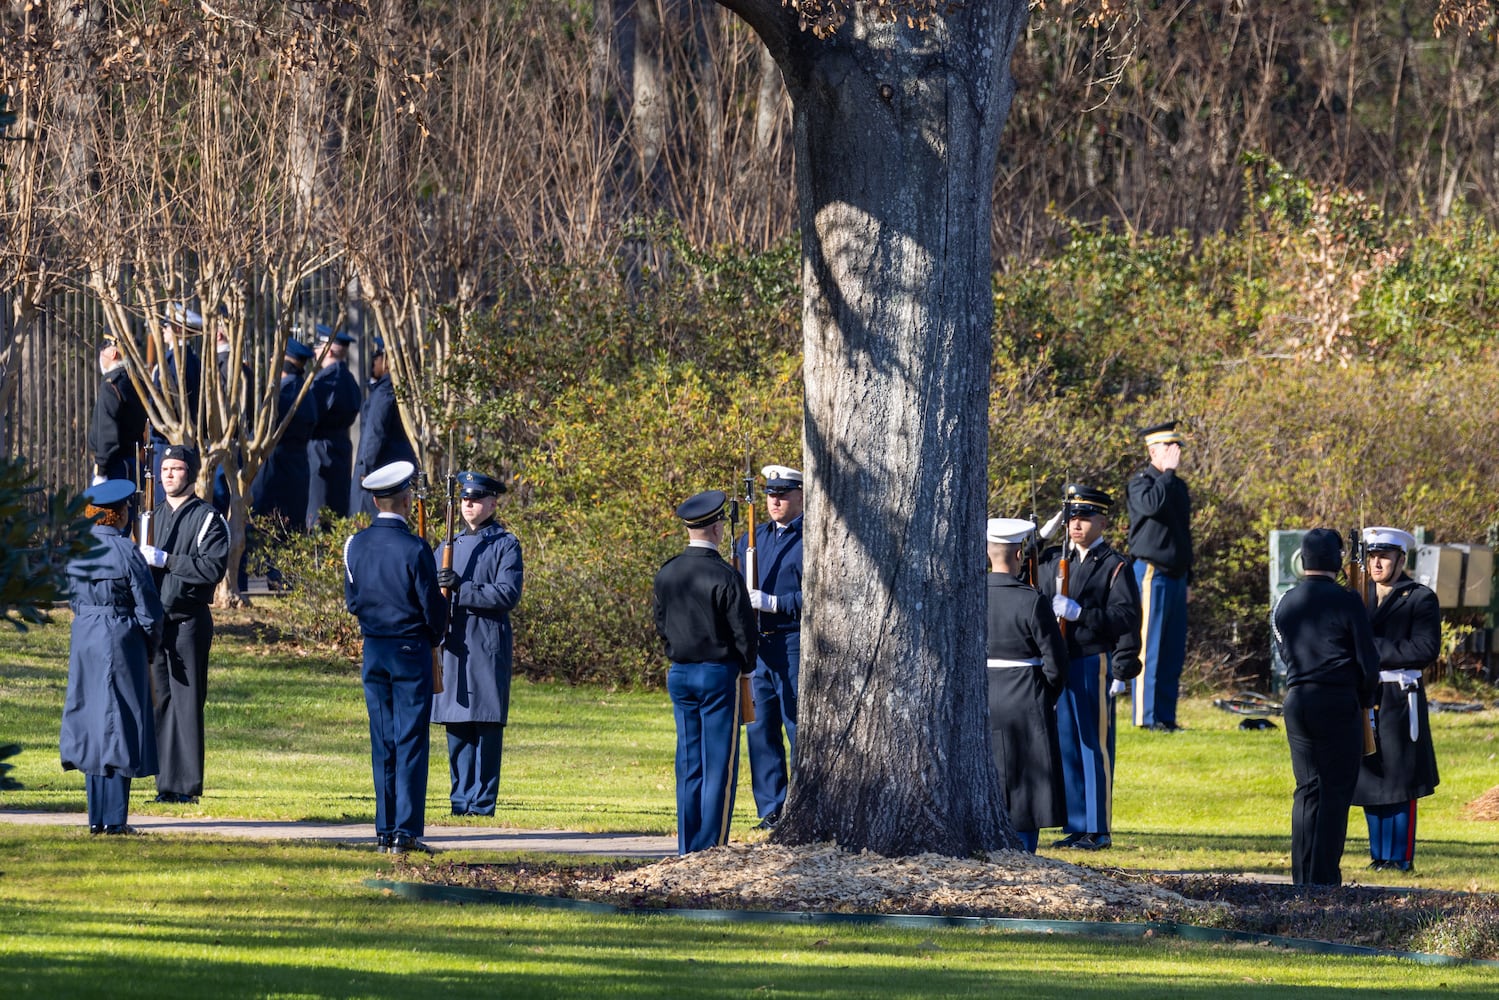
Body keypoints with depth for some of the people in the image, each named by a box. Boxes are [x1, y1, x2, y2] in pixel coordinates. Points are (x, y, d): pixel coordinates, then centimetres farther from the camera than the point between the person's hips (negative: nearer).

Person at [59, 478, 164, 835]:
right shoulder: (125, 552, -14)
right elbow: (148, 610, -10)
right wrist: (149, 650, 5)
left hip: (83, 641, 5)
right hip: (121, 644, -5)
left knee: (90, 720, 12)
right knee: (119, 725, 1)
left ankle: (96, 817, 13)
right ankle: (114, 819, -1)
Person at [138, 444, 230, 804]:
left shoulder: (209, 519, -4)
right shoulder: (156, 518, 17)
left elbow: (214, 568, -15)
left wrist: (165, 559, -18)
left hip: (189, 621, -6)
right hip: (157, 621, 6)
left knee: (186, 701, -8)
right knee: (162, 701, 6)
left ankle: (187, 784, -7)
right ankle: (167, 783, 9)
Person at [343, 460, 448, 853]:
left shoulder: (355, 545, 0)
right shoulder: (414, 550, -16)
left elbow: (352, 600, 8)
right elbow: (434, 607, -11)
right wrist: (433, 637, 10)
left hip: (373, 651, 5)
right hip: (411, 651, -5)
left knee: (382, 742, 10)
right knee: (411, 740, -2)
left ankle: (385, 831, 12)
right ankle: (407, 831, -7)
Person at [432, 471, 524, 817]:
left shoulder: (505, 545, 1)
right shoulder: (450, 545, 18)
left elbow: (508, 594, -11)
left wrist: (460, 588, -17)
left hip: (488, 647, -5)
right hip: (452, 644, 5)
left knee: (486, 723, -6)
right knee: (456, 724, 5)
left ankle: (483, 801, -4)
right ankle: (461, 798, 10)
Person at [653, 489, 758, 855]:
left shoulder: (665, 574, 4)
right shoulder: (724, 577, -16)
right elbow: (744, 631, -12)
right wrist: (747, 667, 5)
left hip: (680, 674, 6)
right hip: (719, 673, -6)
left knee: (688, 765, 10)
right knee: (719, 766, -1)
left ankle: (687, 849, 11)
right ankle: (712, 848, -2)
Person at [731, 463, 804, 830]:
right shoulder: (752, 539, 17)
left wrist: (772, 603, -19)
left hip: (794, 644, -7)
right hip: (756, 645, 7)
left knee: (798, 728, -4)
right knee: (760, 727, 7)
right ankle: (771, 809, 12)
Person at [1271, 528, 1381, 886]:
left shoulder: (1284, 604, 7)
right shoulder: (1345, 602, -9)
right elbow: (1369, 661, -6)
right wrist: (1363, 701, 10)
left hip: (1297, 700, 5)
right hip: (1339, 703, -5)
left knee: (1306, 789, 12)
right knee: (1336, 791, -1)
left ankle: (1302, 876, 12)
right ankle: (1324, 877, -3)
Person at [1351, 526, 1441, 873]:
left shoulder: (1421, 600, -2)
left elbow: (1426, 650, -13)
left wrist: (1377, 649, -14)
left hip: (1399, 701, -6)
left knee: (1400, 780, -4)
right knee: (1369, 777, 7)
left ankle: (1401, 857, 1)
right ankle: (1379, 855, 15)